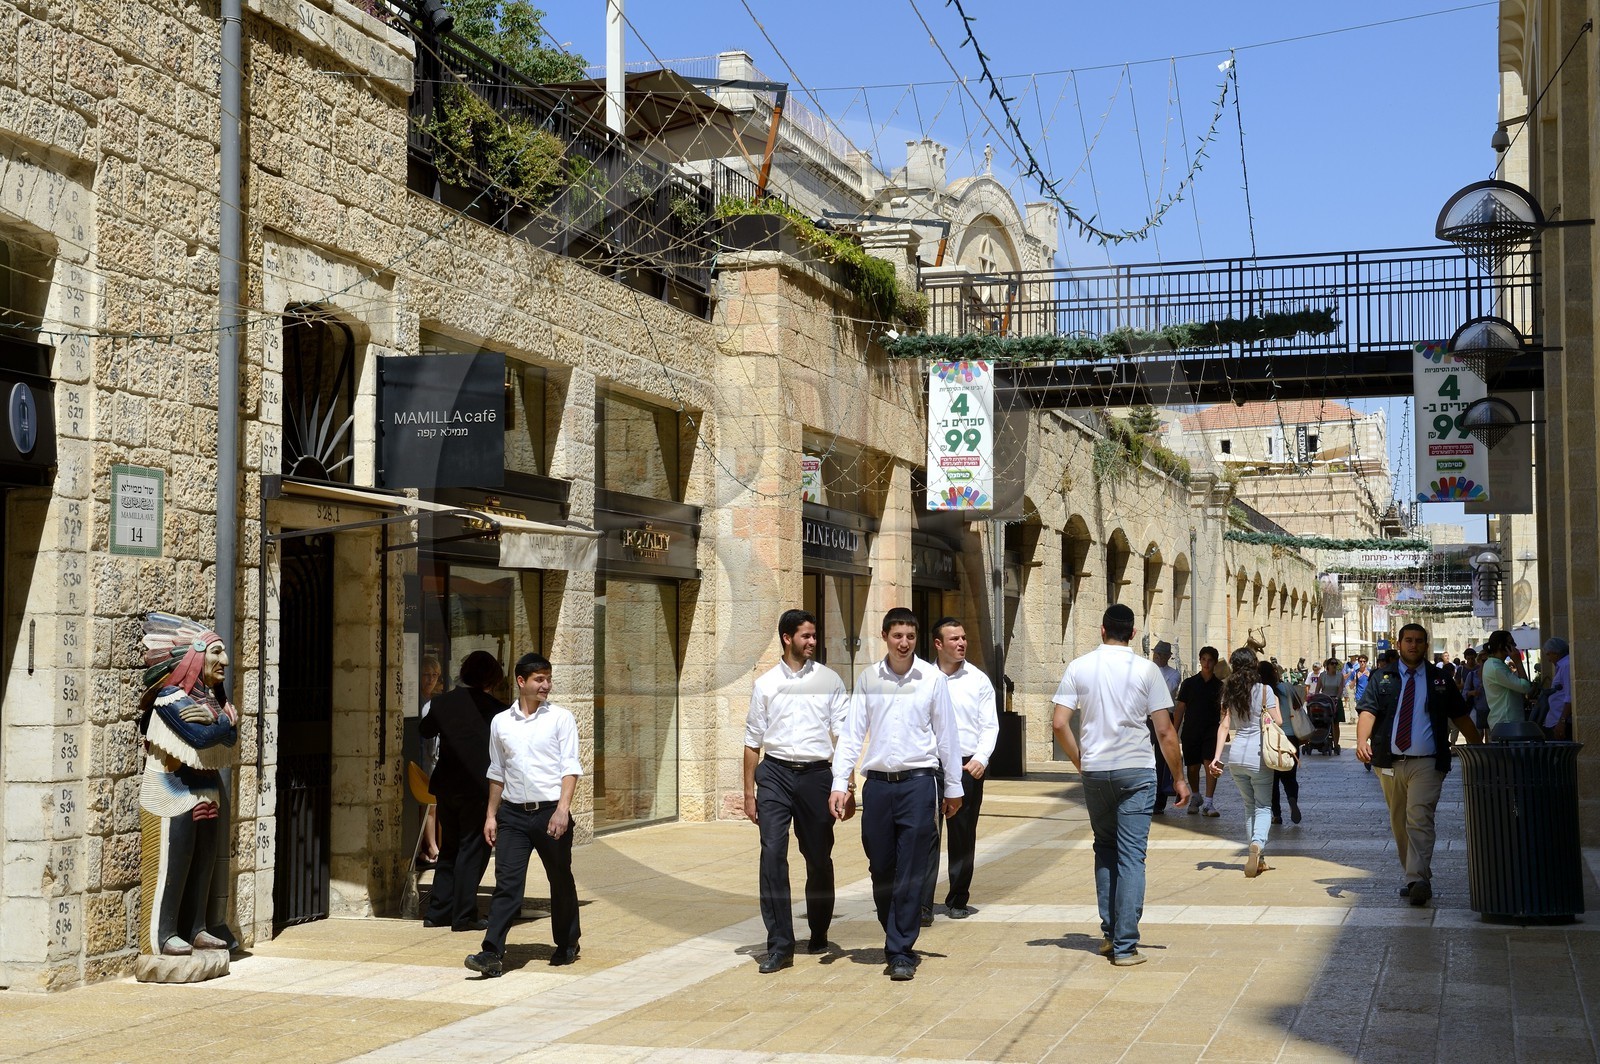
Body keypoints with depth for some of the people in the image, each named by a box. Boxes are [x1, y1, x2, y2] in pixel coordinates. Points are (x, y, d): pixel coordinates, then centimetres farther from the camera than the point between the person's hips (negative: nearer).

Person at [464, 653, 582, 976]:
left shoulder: (560, 718, 0)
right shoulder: (500, 722, 8)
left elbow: (570, 767, -5)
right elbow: (496, 772, 15)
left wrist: (562, 808, -17)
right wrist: (491, 815, 12)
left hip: (550, 812, -2)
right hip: (512, 813, 2)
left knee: (561, 881, 11)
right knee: (507, 883, -7)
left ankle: (567, 945, 28)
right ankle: (493, 953, -12)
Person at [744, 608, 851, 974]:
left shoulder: (828, 680, 6)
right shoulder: (765, 684, 8)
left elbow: (843, 733, 2)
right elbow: (753, 740, 11)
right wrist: (748, 792, 8)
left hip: (816, 774, 0)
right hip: (775, 773, 0)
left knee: (819, 858, 10)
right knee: (772, 854, -11)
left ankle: (819, 934, 30)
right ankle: (779, 944, -8)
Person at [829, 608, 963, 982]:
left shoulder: (933, 678, 0)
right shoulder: (868, 678, 4)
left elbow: (946, 735, 6)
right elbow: (852, 733, 6)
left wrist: (953, 787, 9)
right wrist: (839, 784, -1)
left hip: (918, 781, -2)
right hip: (878, 782, 2)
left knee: (910, 875, -4)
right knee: (881, 870, 9)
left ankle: (901, 953, 3)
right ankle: (896, 937, 29)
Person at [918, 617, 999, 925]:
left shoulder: (978, 680, 6)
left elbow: (990, 725, 5)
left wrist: (981, 758, -10)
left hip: (967, 766, 1)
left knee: (963, 837, 8)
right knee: (926, 833, -9)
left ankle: (958, 900, 20)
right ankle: (923, 903, -10)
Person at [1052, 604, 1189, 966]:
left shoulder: (1078, 667, 1)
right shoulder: (1146, 670, -4)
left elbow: (1059, 724, -4)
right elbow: (1165, 731, -4)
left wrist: (1080, 762, 10)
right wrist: (1178, 778, 5)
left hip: (1094, 771, 2)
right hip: (1137, 771, -2)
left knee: (1104, 849, 19)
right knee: (1131, 856, 0)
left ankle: (1109, 933, 21)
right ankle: (1125, 945, -2)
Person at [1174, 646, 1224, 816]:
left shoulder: (1219, 685, 5)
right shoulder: (1189, 683, 4)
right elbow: (1180, 709, 5)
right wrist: (1174, 732, 1)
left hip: (1211, 731, -1)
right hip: (1191, 731, 1)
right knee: (1192, 767, 8)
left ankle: (1208, 803, -14)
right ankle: (1195, 798, 30)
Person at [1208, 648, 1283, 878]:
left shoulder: (1231, 692, 7)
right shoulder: (1264, 690, -6)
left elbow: (1224, 726, 4)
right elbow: (1277, 721, -7)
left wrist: (1217, 757, 2)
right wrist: (1275, 704, 11)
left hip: (1236, 756, 4)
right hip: (1258, 756, -4)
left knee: (1249, 806, 17)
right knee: (1263, 806, 4)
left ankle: (1259, 858, 16)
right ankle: (1258, 843, -24)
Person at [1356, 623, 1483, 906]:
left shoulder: (1440, 680, 10)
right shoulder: (1383, 678, 9)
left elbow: (1461, 717, 12)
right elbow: (1368, 711, -4)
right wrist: (1362, 739, -23)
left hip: (1426, 763, -2)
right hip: (1390, 763, 3)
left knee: (1419, 818, -17)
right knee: (1399, 823, 9)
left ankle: (1418, 880, -24)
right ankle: (1415, 878, 21)